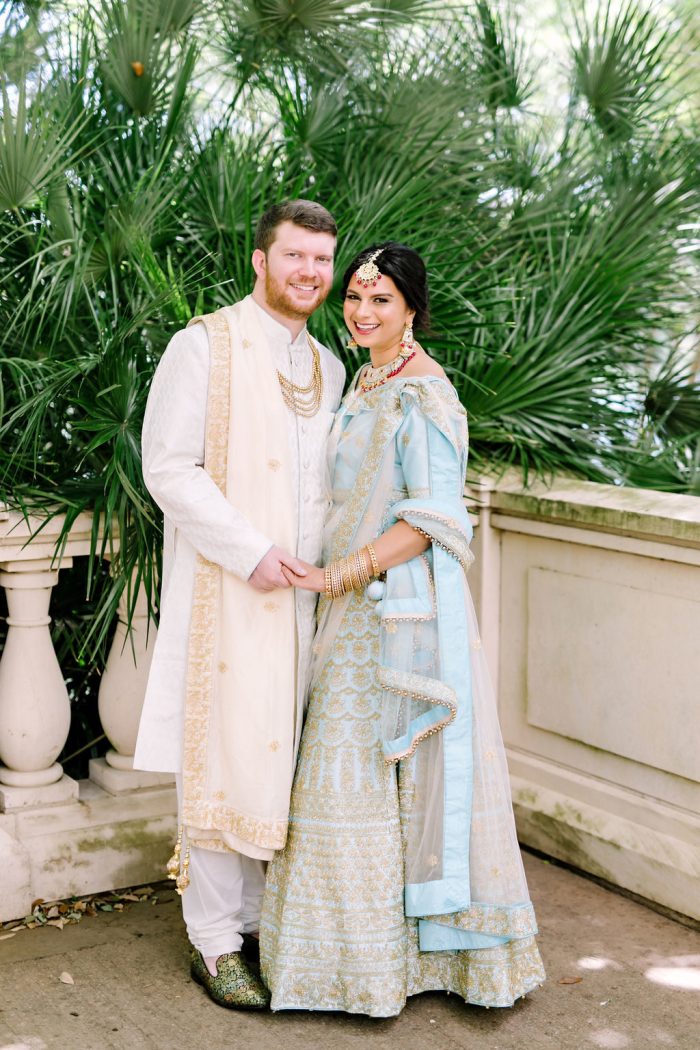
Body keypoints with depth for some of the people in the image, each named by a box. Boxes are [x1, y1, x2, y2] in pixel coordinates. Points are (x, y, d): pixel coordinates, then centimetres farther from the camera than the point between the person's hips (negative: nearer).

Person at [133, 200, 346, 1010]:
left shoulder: (327, 367, 14)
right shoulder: (205, 344, -5)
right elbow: (167, 467, -11)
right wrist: (249, 552, -17)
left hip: (298, 594, 6)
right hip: (225, 590, -6)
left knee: (279, 755, 9)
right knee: (221, 760, -1)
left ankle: (260, 915, 21)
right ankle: (214, 942, 11)